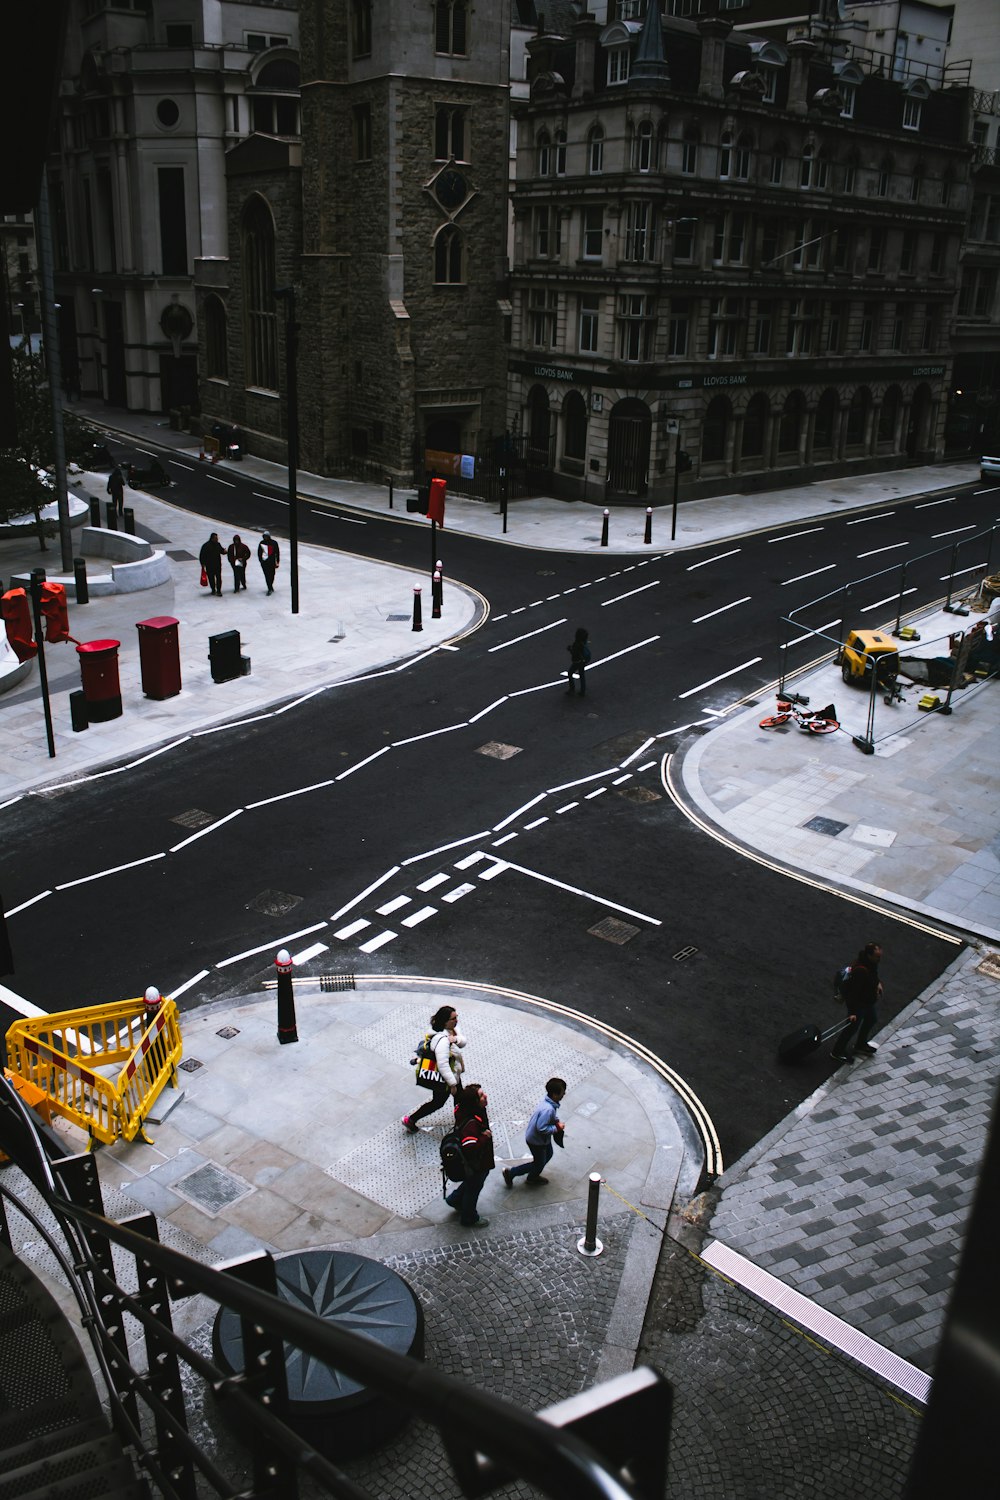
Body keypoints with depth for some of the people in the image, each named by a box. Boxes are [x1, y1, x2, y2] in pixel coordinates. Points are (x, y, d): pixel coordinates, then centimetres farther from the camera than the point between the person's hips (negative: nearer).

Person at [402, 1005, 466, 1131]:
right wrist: (452, 1083, -28)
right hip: (444, 1080, -9)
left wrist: (456, 1039, -31)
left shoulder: (452, 1029, -9)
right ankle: (410, 1120, 25)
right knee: (437, 1103, 11)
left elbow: (463, 1042, -7)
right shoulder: (442, 1040, -38)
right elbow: (443, 1065, -36)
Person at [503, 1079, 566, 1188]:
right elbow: (541, 1128, -37)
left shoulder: (551, 1102, -10)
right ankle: (510, 1172, 22)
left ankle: (533, 1176, 49)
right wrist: (557, 1128, -25)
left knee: (548, 1155, 28)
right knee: (539, 1163, 11)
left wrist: (557, 1121, -6)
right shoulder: (548, 1109, -40)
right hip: (536, 1140, -9)